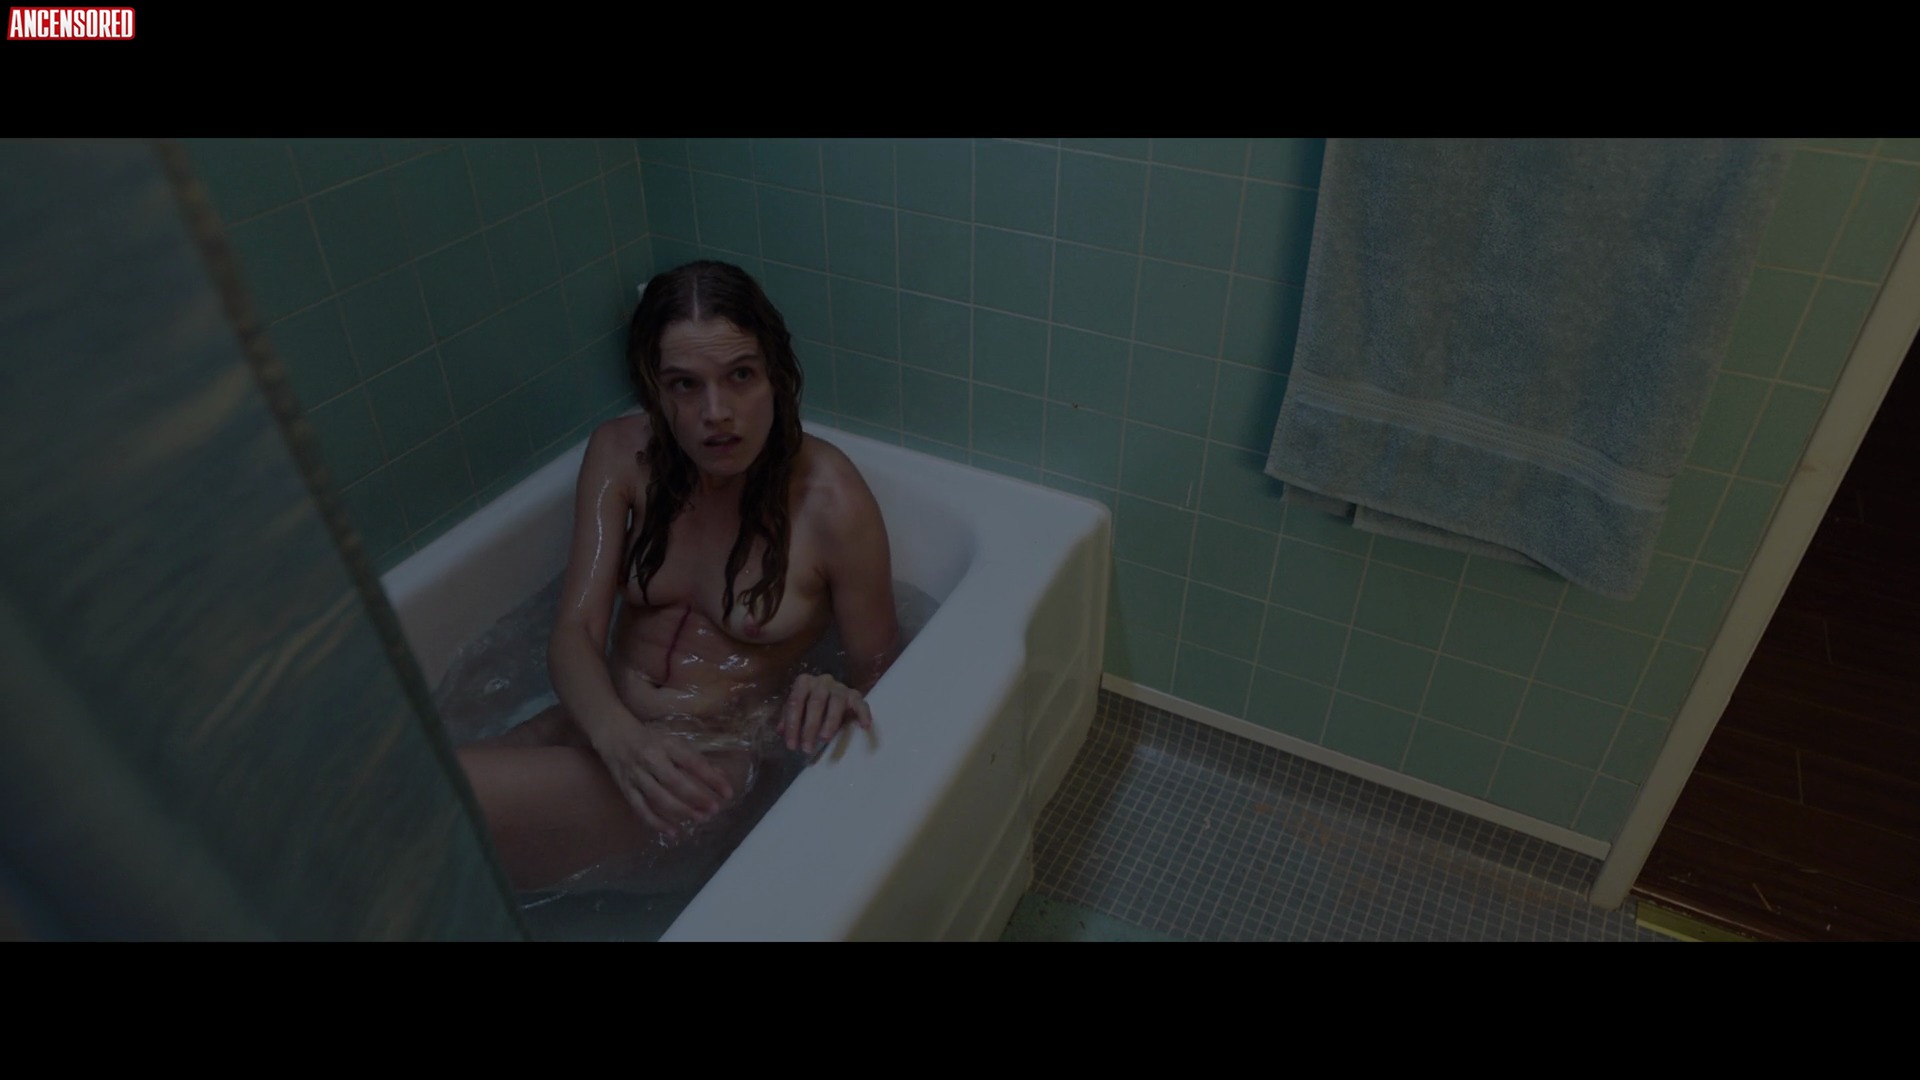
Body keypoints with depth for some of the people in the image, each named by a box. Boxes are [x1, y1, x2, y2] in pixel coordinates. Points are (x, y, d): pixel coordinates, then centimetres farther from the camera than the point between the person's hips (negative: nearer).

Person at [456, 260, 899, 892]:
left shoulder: (831, 504, -18)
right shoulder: (621, 454, -5)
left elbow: (879, 676, -6)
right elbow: (575, 632, -9)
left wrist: (839, 700, -31)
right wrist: (619, 736, -31)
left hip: (719, 759, -4)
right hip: (602, 722, 5)